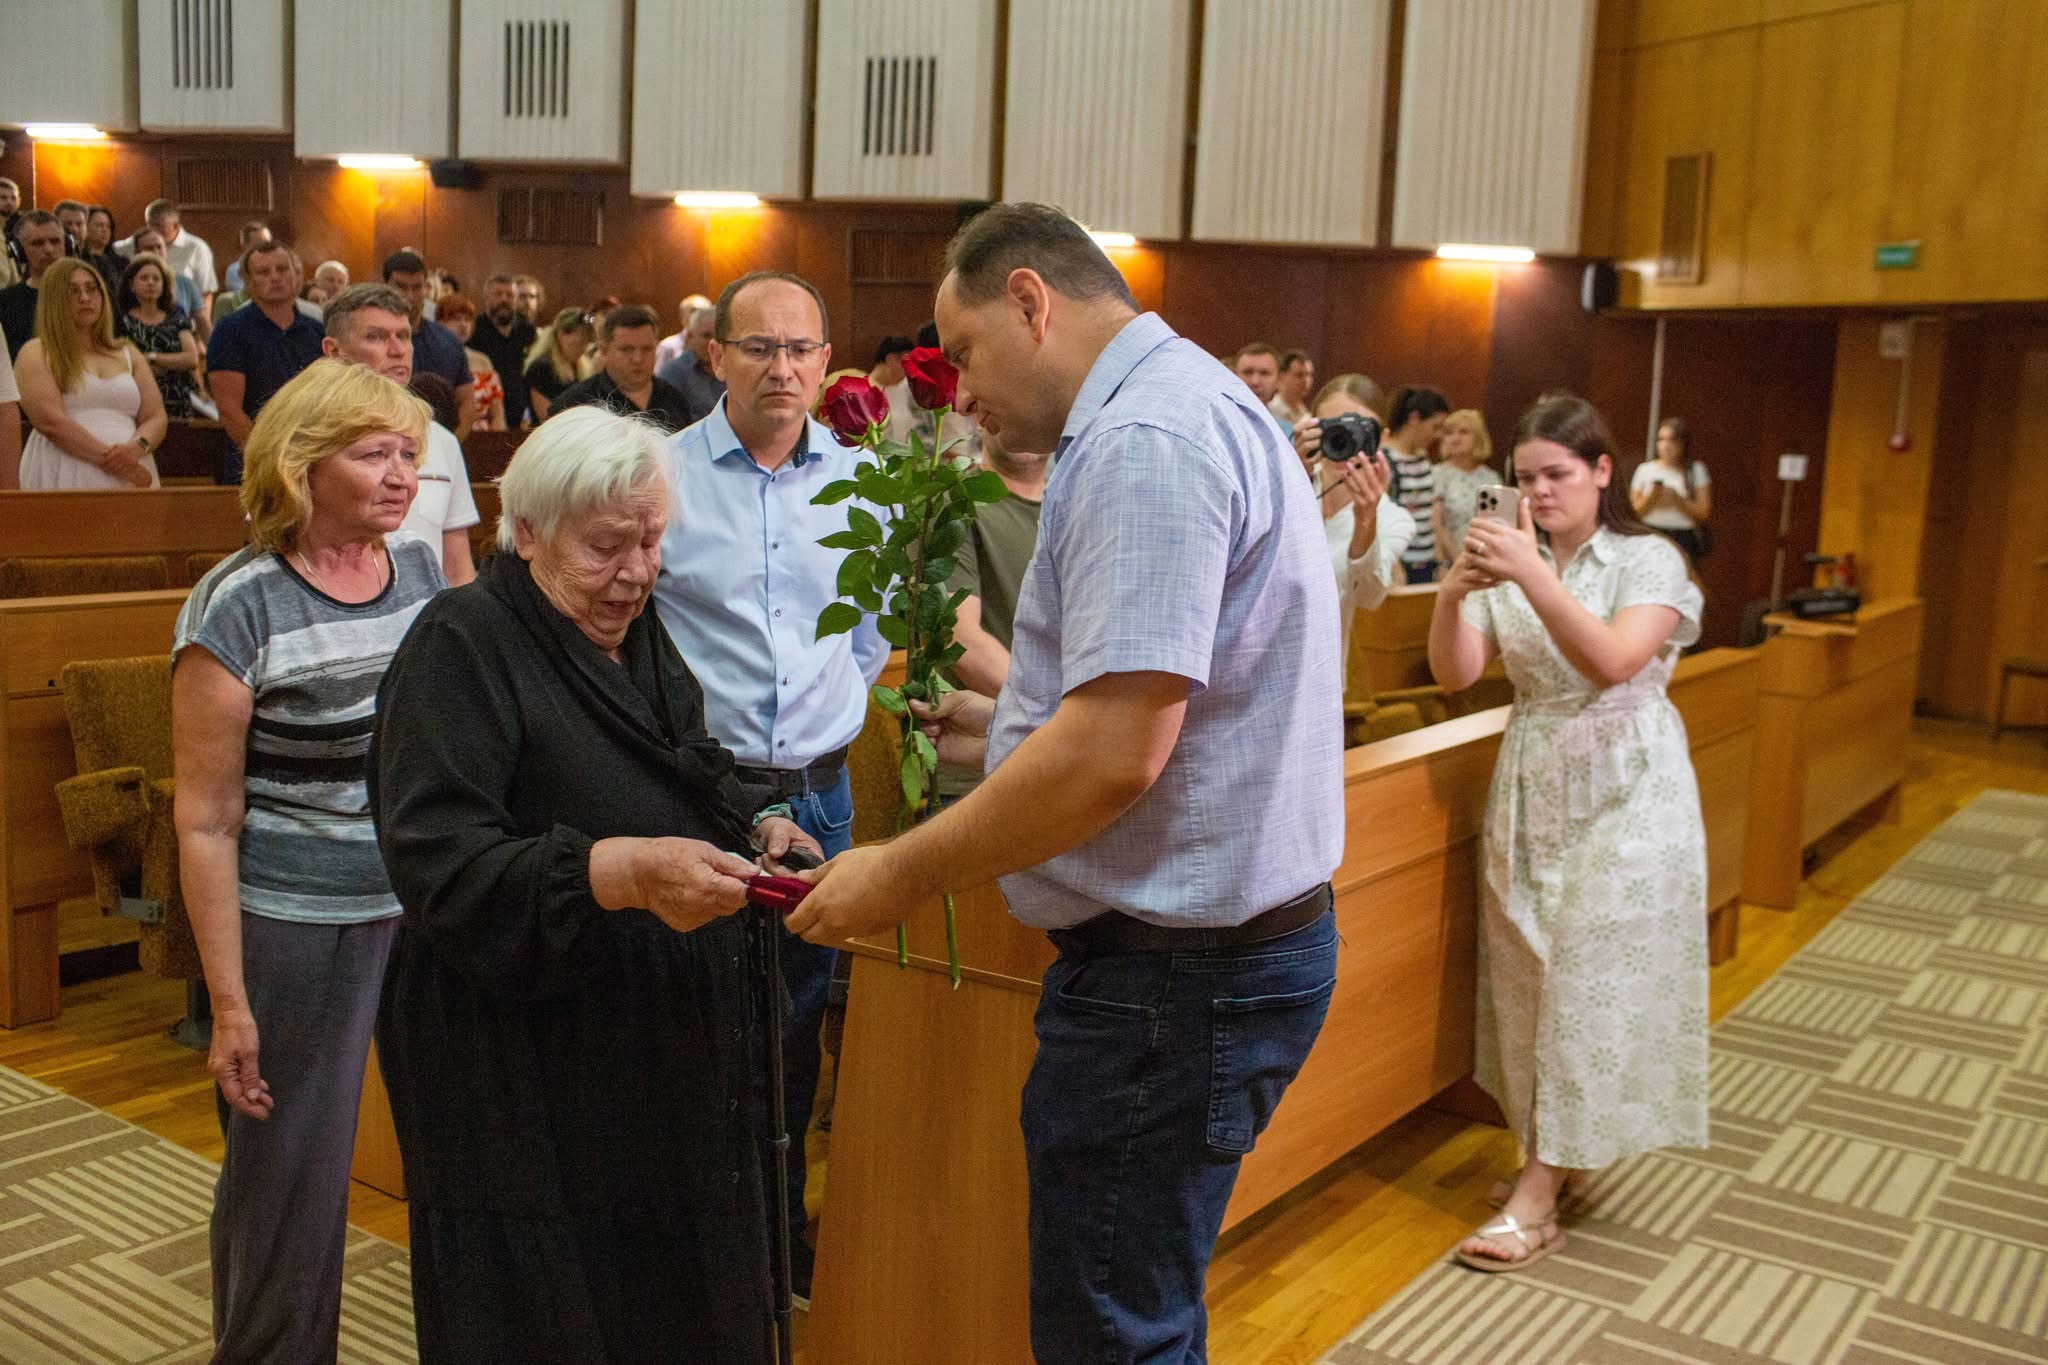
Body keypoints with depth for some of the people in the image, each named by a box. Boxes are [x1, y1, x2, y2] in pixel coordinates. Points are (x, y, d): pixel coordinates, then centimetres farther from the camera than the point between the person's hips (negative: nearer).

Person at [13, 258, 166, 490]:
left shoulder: (130, 355, 18)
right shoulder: (37, 354, 5)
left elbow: (156, 419, 10)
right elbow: (51, 422, -9)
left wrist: (136, 448, -11)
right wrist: (109, 458, -15)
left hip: (131, 475, 4)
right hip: (64, 478, -3)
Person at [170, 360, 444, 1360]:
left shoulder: (419, 569, 4)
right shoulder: (239, 606, -13)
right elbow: (205, 822, -10)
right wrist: (229, 1005, -11)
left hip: (431, 912, 5)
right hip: (299, 931, -5)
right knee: (290, 1181, 9)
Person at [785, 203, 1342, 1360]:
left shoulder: (1144, 439, -19)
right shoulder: (1189, 407, 15)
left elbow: (1115, 755, -26)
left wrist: (904, 875, -15)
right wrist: (1011, 727, 16)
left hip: (1174, 972, -10)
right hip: (1238, 932, 10)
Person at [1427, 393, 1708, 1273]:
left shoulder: (1649, 562, -6)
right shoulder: (1511, 562, 5)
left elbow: (1613, 662, -24)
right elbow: (1453, 674, -5)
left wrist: (1533, 575, -33)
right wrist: (1454, 593, -24)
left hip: (1623, 793, -4)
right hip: (1531, 788, 5)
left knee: (1593, 980, -3)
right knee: (1528, 974, 7)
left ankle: (1537, 1196, 0)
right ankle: (1557, 1149, 22)